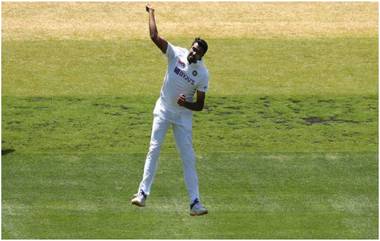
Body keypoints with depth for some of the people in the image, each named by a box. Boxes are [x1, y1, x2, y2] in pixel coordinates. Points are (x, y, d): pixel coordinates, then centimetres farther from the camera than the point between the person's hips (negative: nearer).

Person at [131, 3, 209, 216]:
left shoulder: (203, 74, -14)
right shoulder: (177, 54, -12)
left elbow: (200, 105, -12)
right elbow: (155, 37, -19)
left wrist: (186, 104, -30)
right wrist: (151, 13, -18)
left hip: (184, 115, -1)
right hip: (164, 110, 1)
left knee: (188, 157, -4)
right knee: (154, 150, -2)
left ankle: (195, 202, -5)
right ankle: (143, 194, 2)